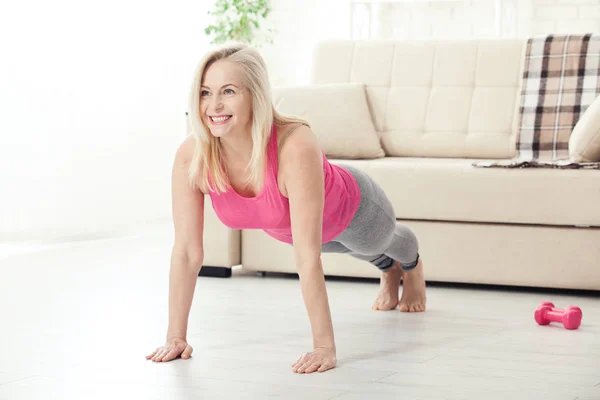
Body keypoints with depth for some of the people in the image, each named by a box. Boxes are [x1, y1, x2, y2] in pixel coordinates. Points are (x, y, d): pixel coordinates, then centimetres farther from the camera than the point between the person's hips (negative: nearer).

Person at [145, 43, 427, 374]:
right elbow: (187, 253, -28)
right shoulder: (190, 156, -35)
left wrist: (324, 347, -47)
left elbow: (307, 257, -48)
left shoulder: (296, 146, -48)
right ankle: (389, 271, 73)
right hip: (284, 225, 4)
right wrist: (175, 337, -28)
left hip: (350, 208, -4)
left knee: (381, 242, 34)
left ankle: (412, 267, 71)